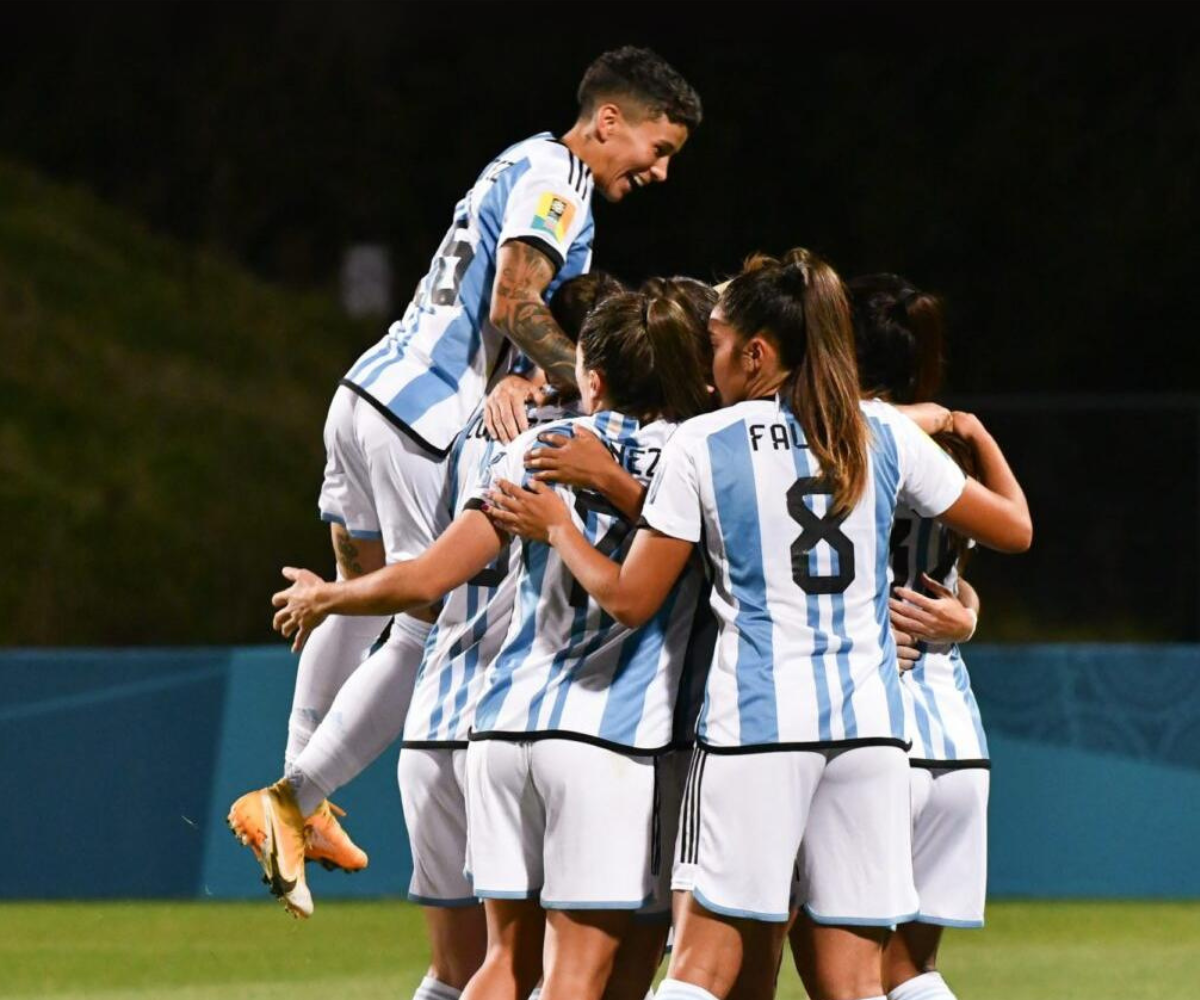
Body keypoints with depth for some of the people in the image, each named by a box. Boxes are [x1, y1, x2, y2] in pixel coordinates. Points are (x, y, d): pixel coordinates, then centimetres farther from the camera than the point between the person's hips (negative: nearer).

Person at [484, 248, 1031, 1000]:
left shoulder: (701, 446, 0)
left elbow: (631, 599, 2)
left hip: (754, 719, -3)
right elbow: (1013, 529, 16)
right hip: (869, 720, 3)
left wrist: (557, 528, 19)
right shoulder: (885, 436, 7)